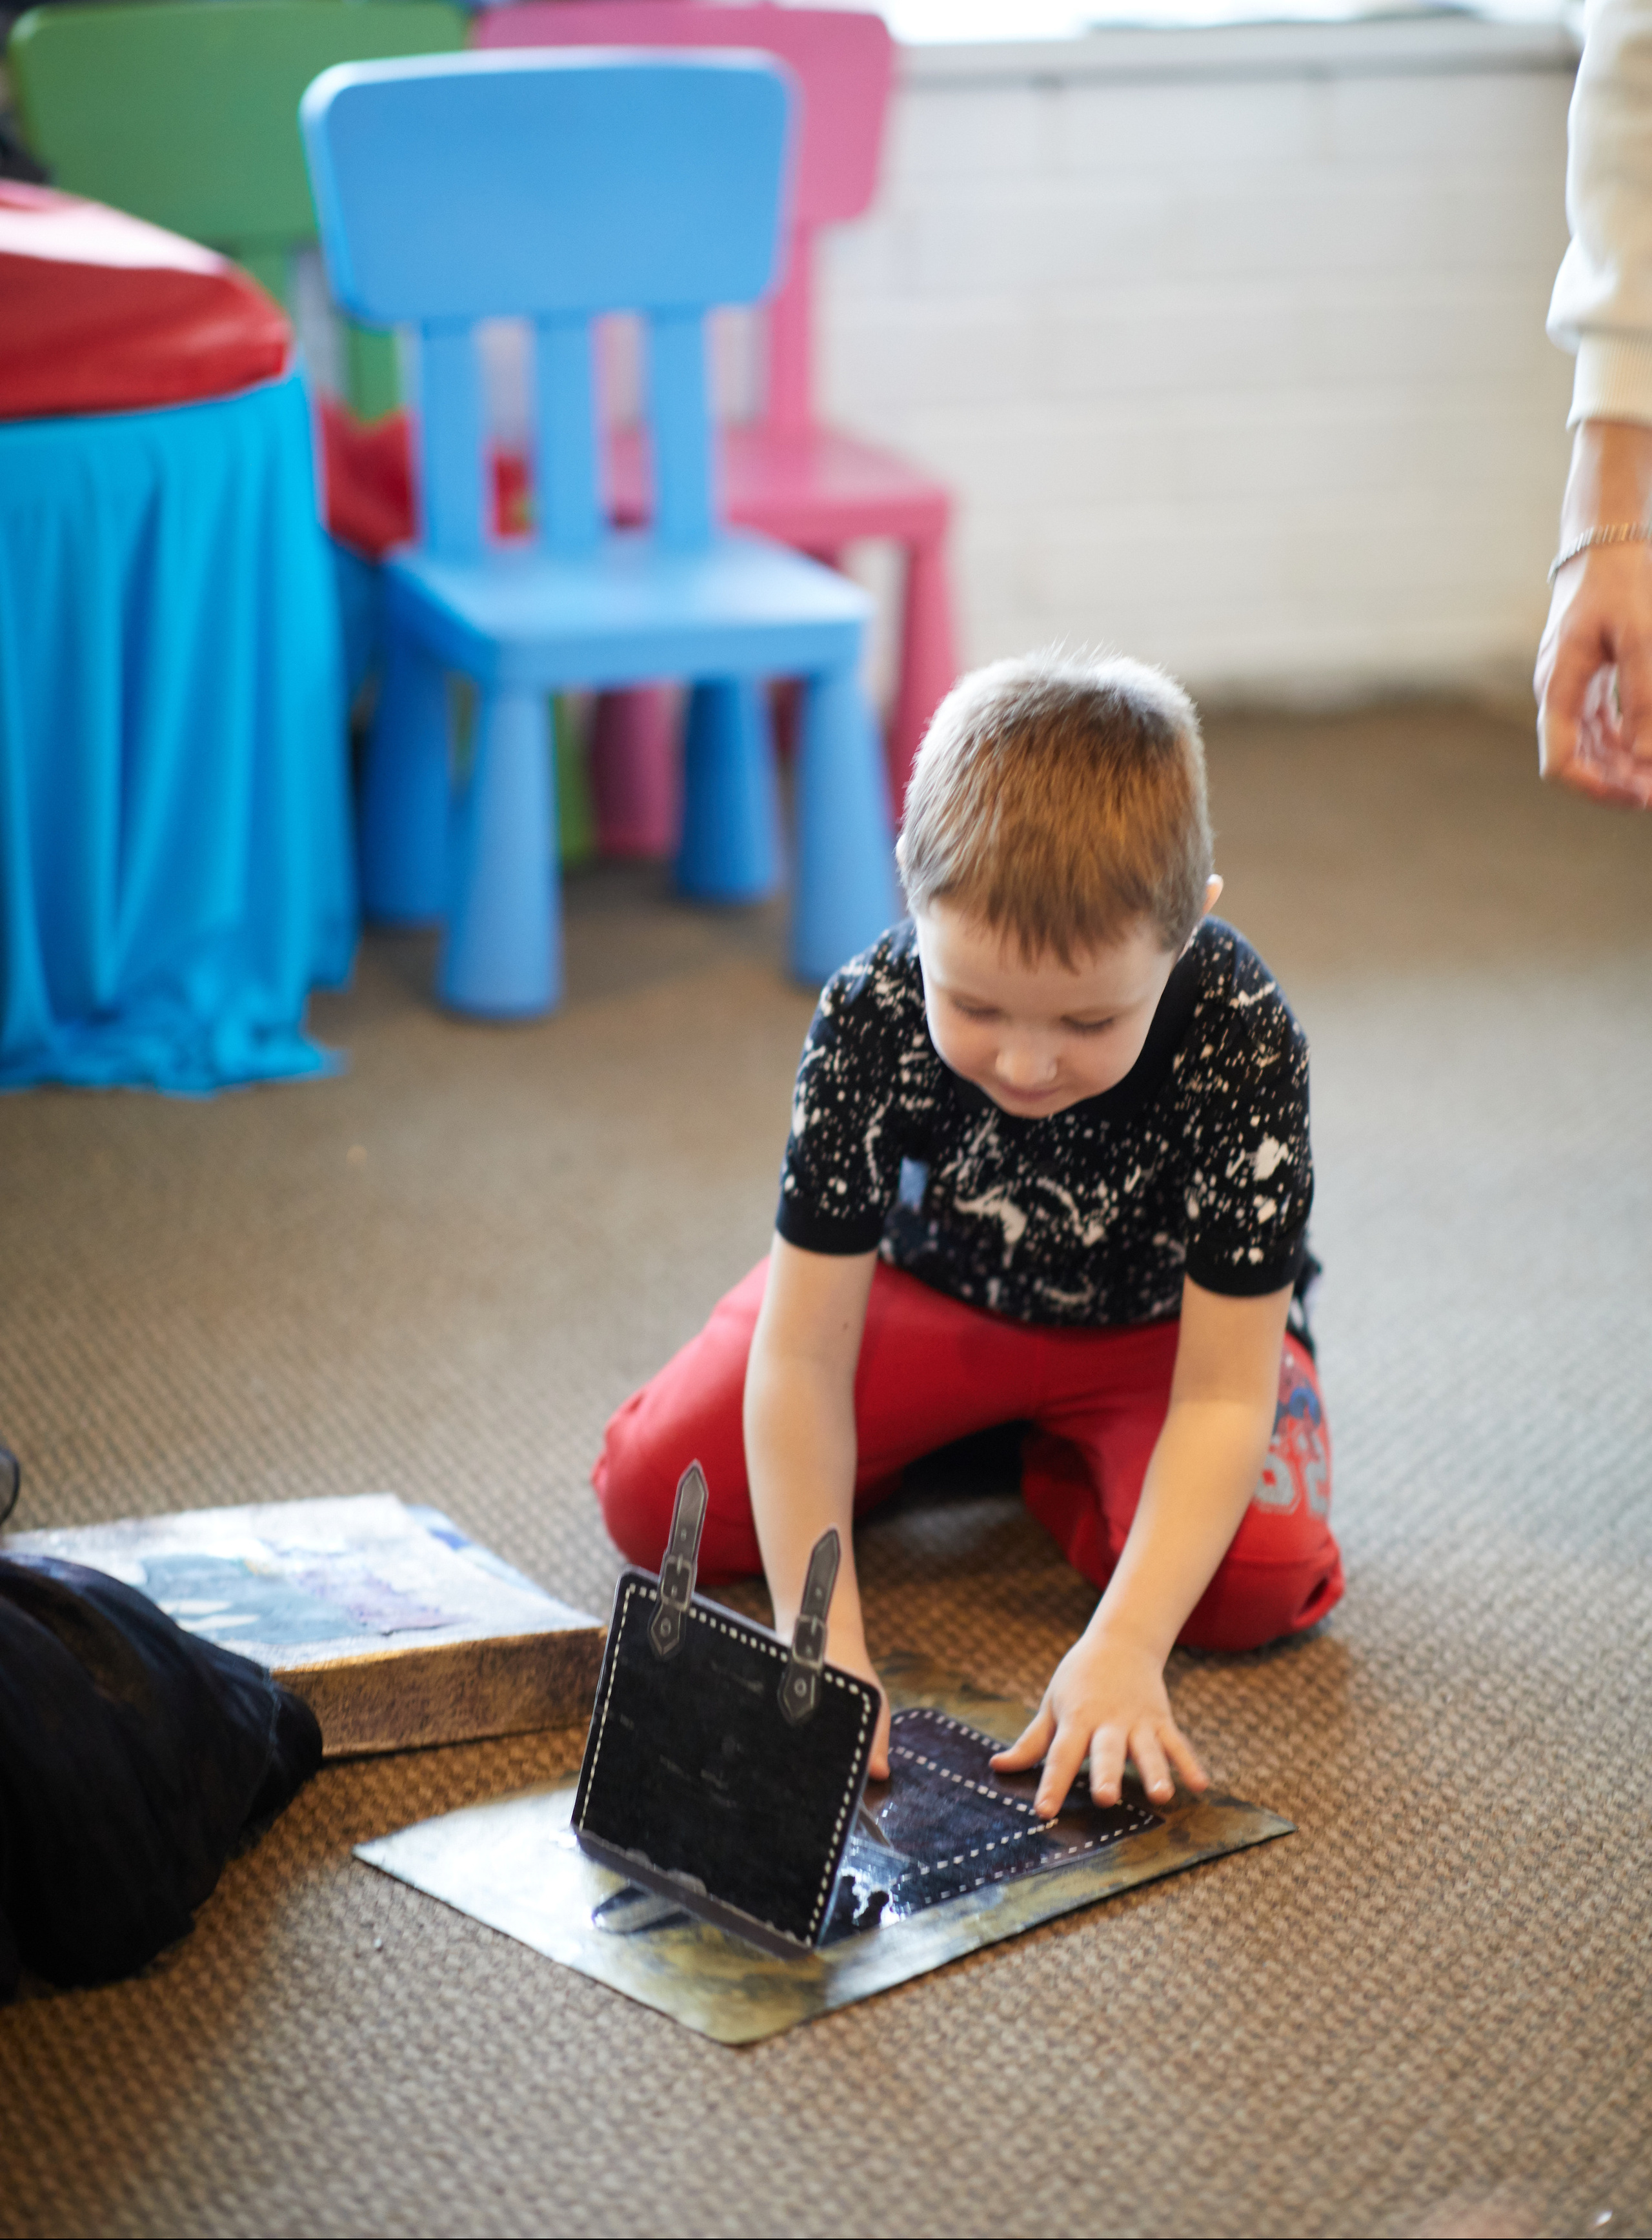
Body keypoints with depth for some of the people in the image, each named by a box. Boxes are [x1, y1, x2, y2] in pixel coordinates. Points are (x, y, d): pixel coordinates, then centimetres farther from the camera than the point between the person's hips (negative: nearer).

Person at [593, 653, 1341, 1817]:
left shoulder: (1244, 1043, -35)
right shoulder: (873, 1019, -33)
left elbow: (1223, 1395, -31)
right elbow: (800, 1353, -27)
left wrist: (1124, 1648, -42)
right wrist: (822, 1642, -35)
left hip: (1159, 1324, -1)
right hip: (927, 1287, 2)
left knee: (1258, 1579, -29)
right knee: (654, 1494, -13)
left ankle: (1050, 1464, 3)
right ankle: (950, 1442, 11)